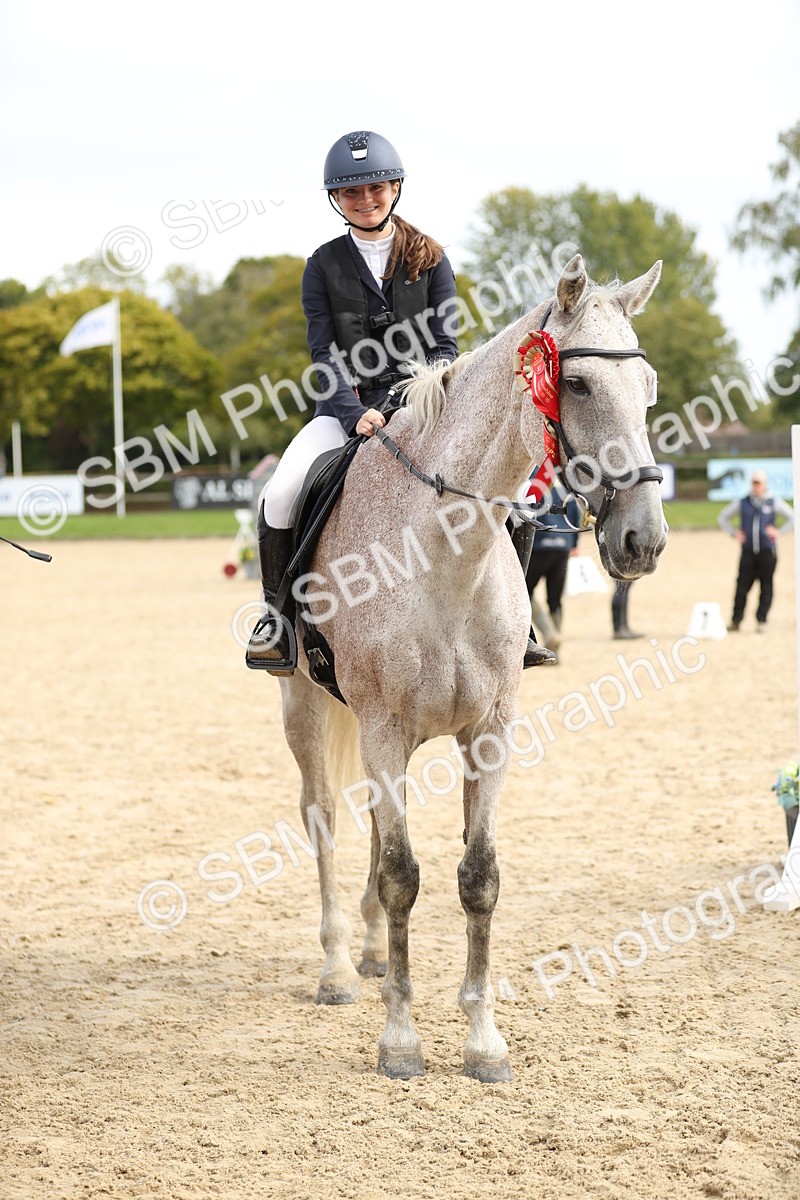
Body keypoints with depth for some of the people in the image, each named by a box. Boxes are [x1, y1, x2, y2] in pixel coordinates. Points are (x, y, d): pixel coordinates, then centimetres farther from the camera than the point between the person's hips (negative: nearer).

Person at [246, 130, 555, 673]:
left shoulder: (429, 258, 6)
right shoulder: (324, 266, 5)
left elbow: (445, 345, 0)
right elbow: (325, 354, -3)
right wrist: (357, 413, -20)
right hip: (347, 409, 0)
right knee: (280, 496, -28)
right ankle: (278, 614, -7)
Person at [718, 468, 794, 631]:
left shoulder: (774, 502, 5)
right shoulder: (741, 503, 9)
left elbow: (792, 517, 10)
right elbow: (723, 517, 19)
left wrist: (779, 532, -1)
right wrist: (734, 533, 7)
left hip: (767, 552, -1)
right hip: (748, 551, 1)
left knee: (766, 587, 0)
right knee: (742, 586, -3)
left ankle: (761, 621, 6)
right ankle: (735, 621, 2)